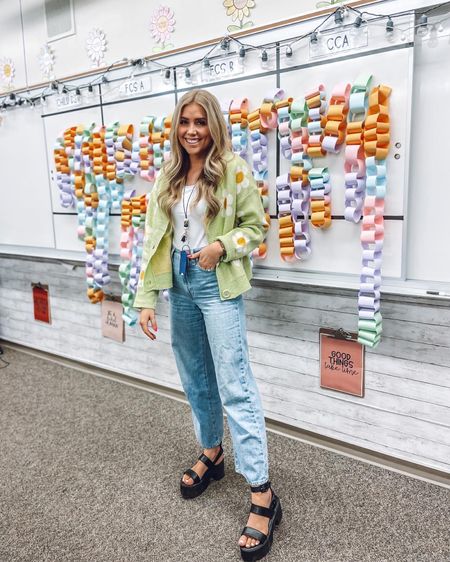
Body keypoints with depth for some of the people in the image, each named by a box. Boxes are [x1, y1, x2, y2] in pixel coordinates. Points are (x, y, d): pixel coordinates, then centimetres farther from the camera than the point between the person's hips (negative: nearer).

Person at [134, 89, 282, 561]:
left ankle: (262, 493, 3)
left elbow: (255, 226, -1)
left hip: (217, 283, -5)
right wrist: (146, 299, -1)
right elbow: (154, 239, 5)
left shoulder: (233, 169, -6)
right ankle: (211, 454, 38)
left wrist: (223, 245, -22)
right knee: (195, 378, 16)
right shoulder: (167, 176, 8)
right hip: (179, 283, 6)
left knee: (234, 384, -7)